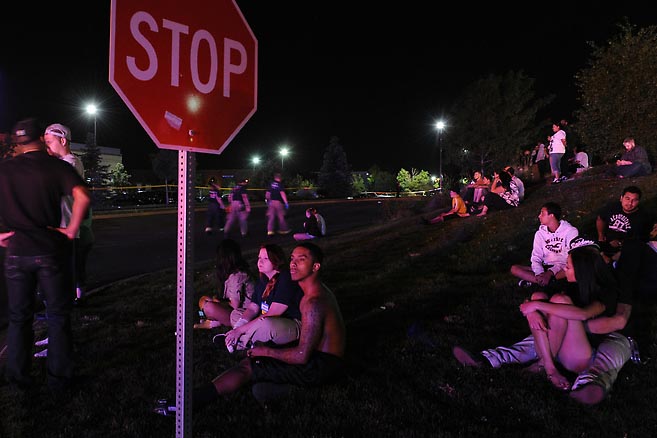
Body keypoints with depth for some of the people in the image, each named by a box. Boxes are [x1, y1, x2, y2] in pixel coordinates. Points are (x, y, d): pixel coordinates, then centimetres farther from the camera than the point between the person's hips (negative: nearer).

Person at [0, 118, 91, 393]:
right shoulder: (57, 166, -4)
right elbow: (82, 197, -19)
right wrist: (71, 230, -10)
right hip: (51, 249, -2)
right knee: (58, 316, 9)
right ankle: (59, 379, 15)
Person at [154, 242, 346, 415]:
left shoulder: (313, 303, -24)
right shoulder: (319, 290, 11)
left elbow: (302, 356, -26)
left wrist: (267, 351, -11)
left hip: (320, 368, -10)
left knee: (247, 367, -10)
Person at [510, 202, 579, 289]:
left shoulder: (570, 231, -7)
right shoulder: (540, 233, 5)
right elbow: (536, 258, -1)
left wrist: (550, 273, -26)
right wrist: (539, 274, -23)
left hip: (563, 270, -3)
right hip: (546, 268, 4)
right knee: (514, 269, -17)